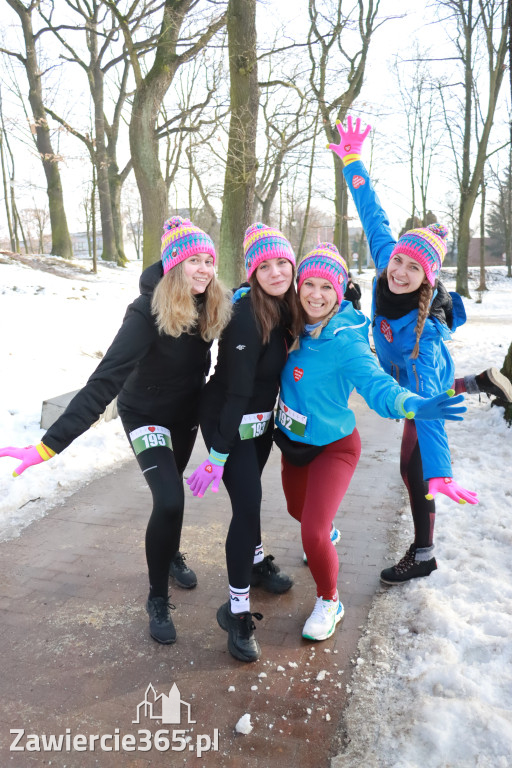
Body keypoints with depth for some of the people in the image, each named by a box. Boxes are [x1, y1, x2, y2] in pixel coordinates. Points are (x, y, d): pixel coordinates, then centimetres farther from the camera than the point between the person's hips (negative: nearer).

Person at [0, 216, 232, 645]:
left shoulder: (214, 305, -16)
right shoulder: (148, 312, -32)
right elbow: (106, 380, -38)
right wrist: (51, 444, -43)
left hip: (187, 409, 5)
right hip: (147, 413, -5)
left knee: (171, 486, 24)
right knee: (169, 500, -18)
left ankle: (171, 553, 52)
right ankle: (158, 598, 6)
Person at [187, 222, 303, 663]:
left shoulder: (284, 306, -6)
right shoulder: (247, 316, -28)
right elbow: (236, 390, -28)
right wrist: (217, 455, -25)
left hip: (262, 417, 7)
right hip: (228, 420, -7)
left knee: (250, 494, 23)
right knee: (247, 504, -9)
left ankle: (256, 562, 46)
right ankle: (237, 612, 5)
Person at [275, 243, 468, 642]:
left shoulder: (345, 339, -28)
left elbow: (374, 382, -44)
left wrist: (412, 404, -62)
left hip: (333, 448, -6)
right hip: (293, 442, 7)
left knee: (313, 533, -15)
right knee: (298, 510, 28)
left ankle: (330, 602, 16)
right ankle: (327, 533, 65)